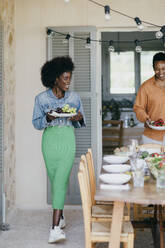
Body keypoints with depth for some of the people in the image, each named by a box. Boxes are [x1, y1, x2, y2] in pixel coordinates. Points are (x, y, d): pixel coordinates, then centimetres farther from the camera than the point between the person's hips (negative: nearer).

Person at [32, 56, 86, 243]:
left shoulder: (74, 97, 6)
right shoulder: (41, 98, 1)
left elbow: (81, 123, 13)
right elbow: (36, 123, 3)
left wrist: (79, 118, -10)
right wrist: (48, 118, -17)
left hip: (68, 140, 0)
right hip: (50, 140, 1)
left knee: (61, 181, -11)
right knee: (54, 181, 7)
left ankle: (55, 227, -15)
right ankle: (60, 216, 29)